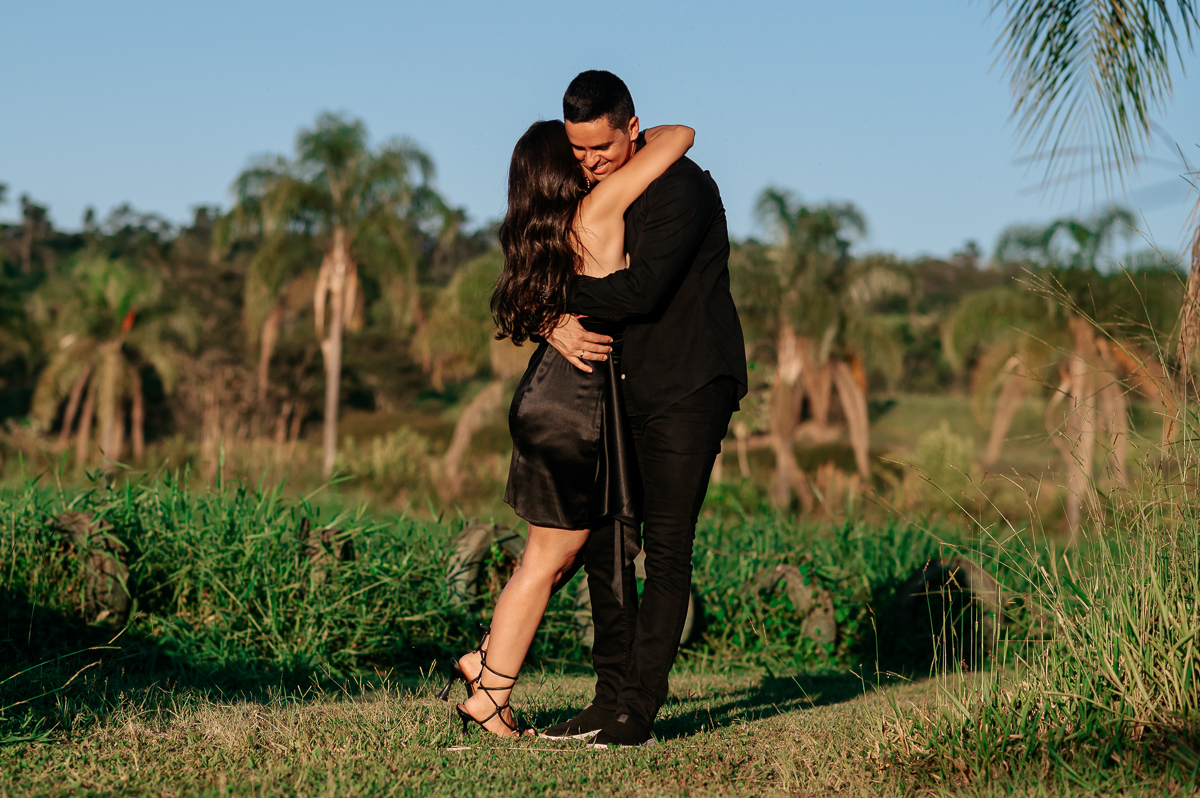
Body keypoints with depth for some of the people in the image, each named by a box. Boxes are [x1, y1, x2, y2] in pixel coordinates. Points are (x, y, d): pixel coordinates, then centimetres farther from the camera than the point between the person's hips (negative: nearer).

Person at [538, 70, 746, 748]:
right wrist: (557, 324, -16)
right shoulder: (588, 192, 10)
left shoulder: (682, 188, -16)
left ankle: (639, 714, -7)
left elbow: (642, 290, -26)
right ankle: (612, 701, 10)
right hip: (625, 387, 8)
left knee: (666, 548, -8)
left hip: (691, 388, -8)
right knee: (603, 540, 4)